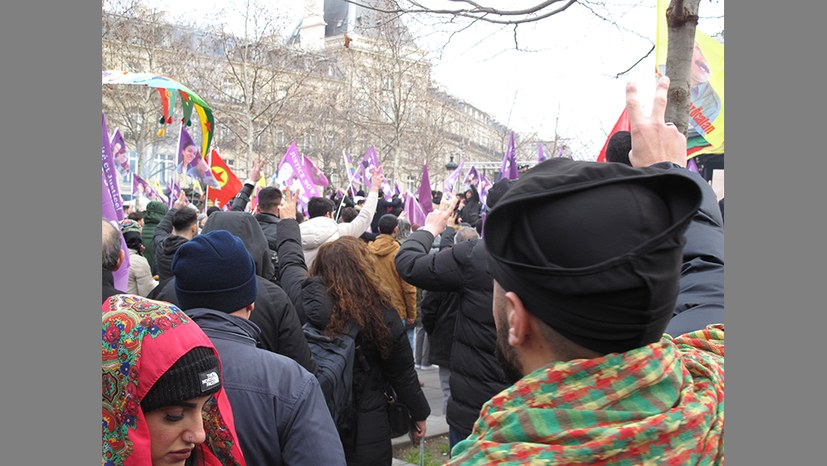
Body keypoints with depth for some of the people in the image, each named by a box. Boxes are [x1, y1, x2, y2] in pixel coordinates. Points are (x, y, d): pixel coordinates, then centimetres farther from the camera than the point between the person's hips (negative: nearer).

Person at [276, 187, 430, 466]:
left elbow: (290, 261, 6)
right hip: (367, 428, -2)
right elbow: (402, 370, -8)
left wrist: (288, 220, 23)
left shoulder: (304, 298, -15)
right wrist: (419, 414, 8)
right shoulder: (381, 312, -17)